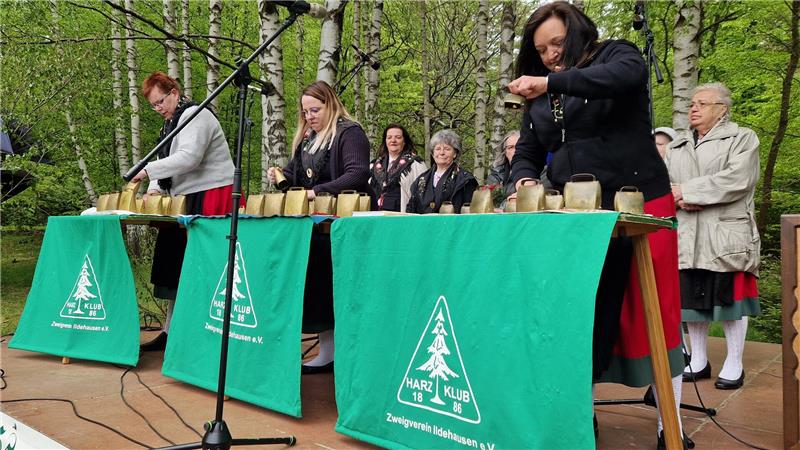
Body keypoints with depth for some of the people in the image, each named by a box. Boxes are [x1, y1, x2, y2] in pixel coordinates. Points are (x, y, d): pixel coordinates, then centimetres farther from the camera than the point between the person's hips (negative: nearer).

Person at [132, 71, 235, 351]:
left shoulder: (195, 116, -8)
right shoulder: (171, 123, 22)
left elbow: (188, 158, -22)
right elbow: (169, 161, 19)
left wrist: (148, 170, -16)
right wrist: (155, 188, 2)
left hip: (211, 197, -10)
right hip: (187, 199, 10)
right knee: (173, 264, 9)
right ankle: (172, 331, 18)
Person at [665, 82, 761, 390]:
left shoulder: (743, 138, 4)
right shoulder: (676, 147, 21)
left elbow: (737, 180, -13)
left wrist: (687, 190, -12)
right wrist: (679, 200, -10)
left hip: (726, 235, -4)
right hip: (686, 237, 5)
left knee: (730, 296, -1)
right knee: (693, 297, 6)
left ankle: (734, 364, 11)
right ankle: (698, 361, 18)